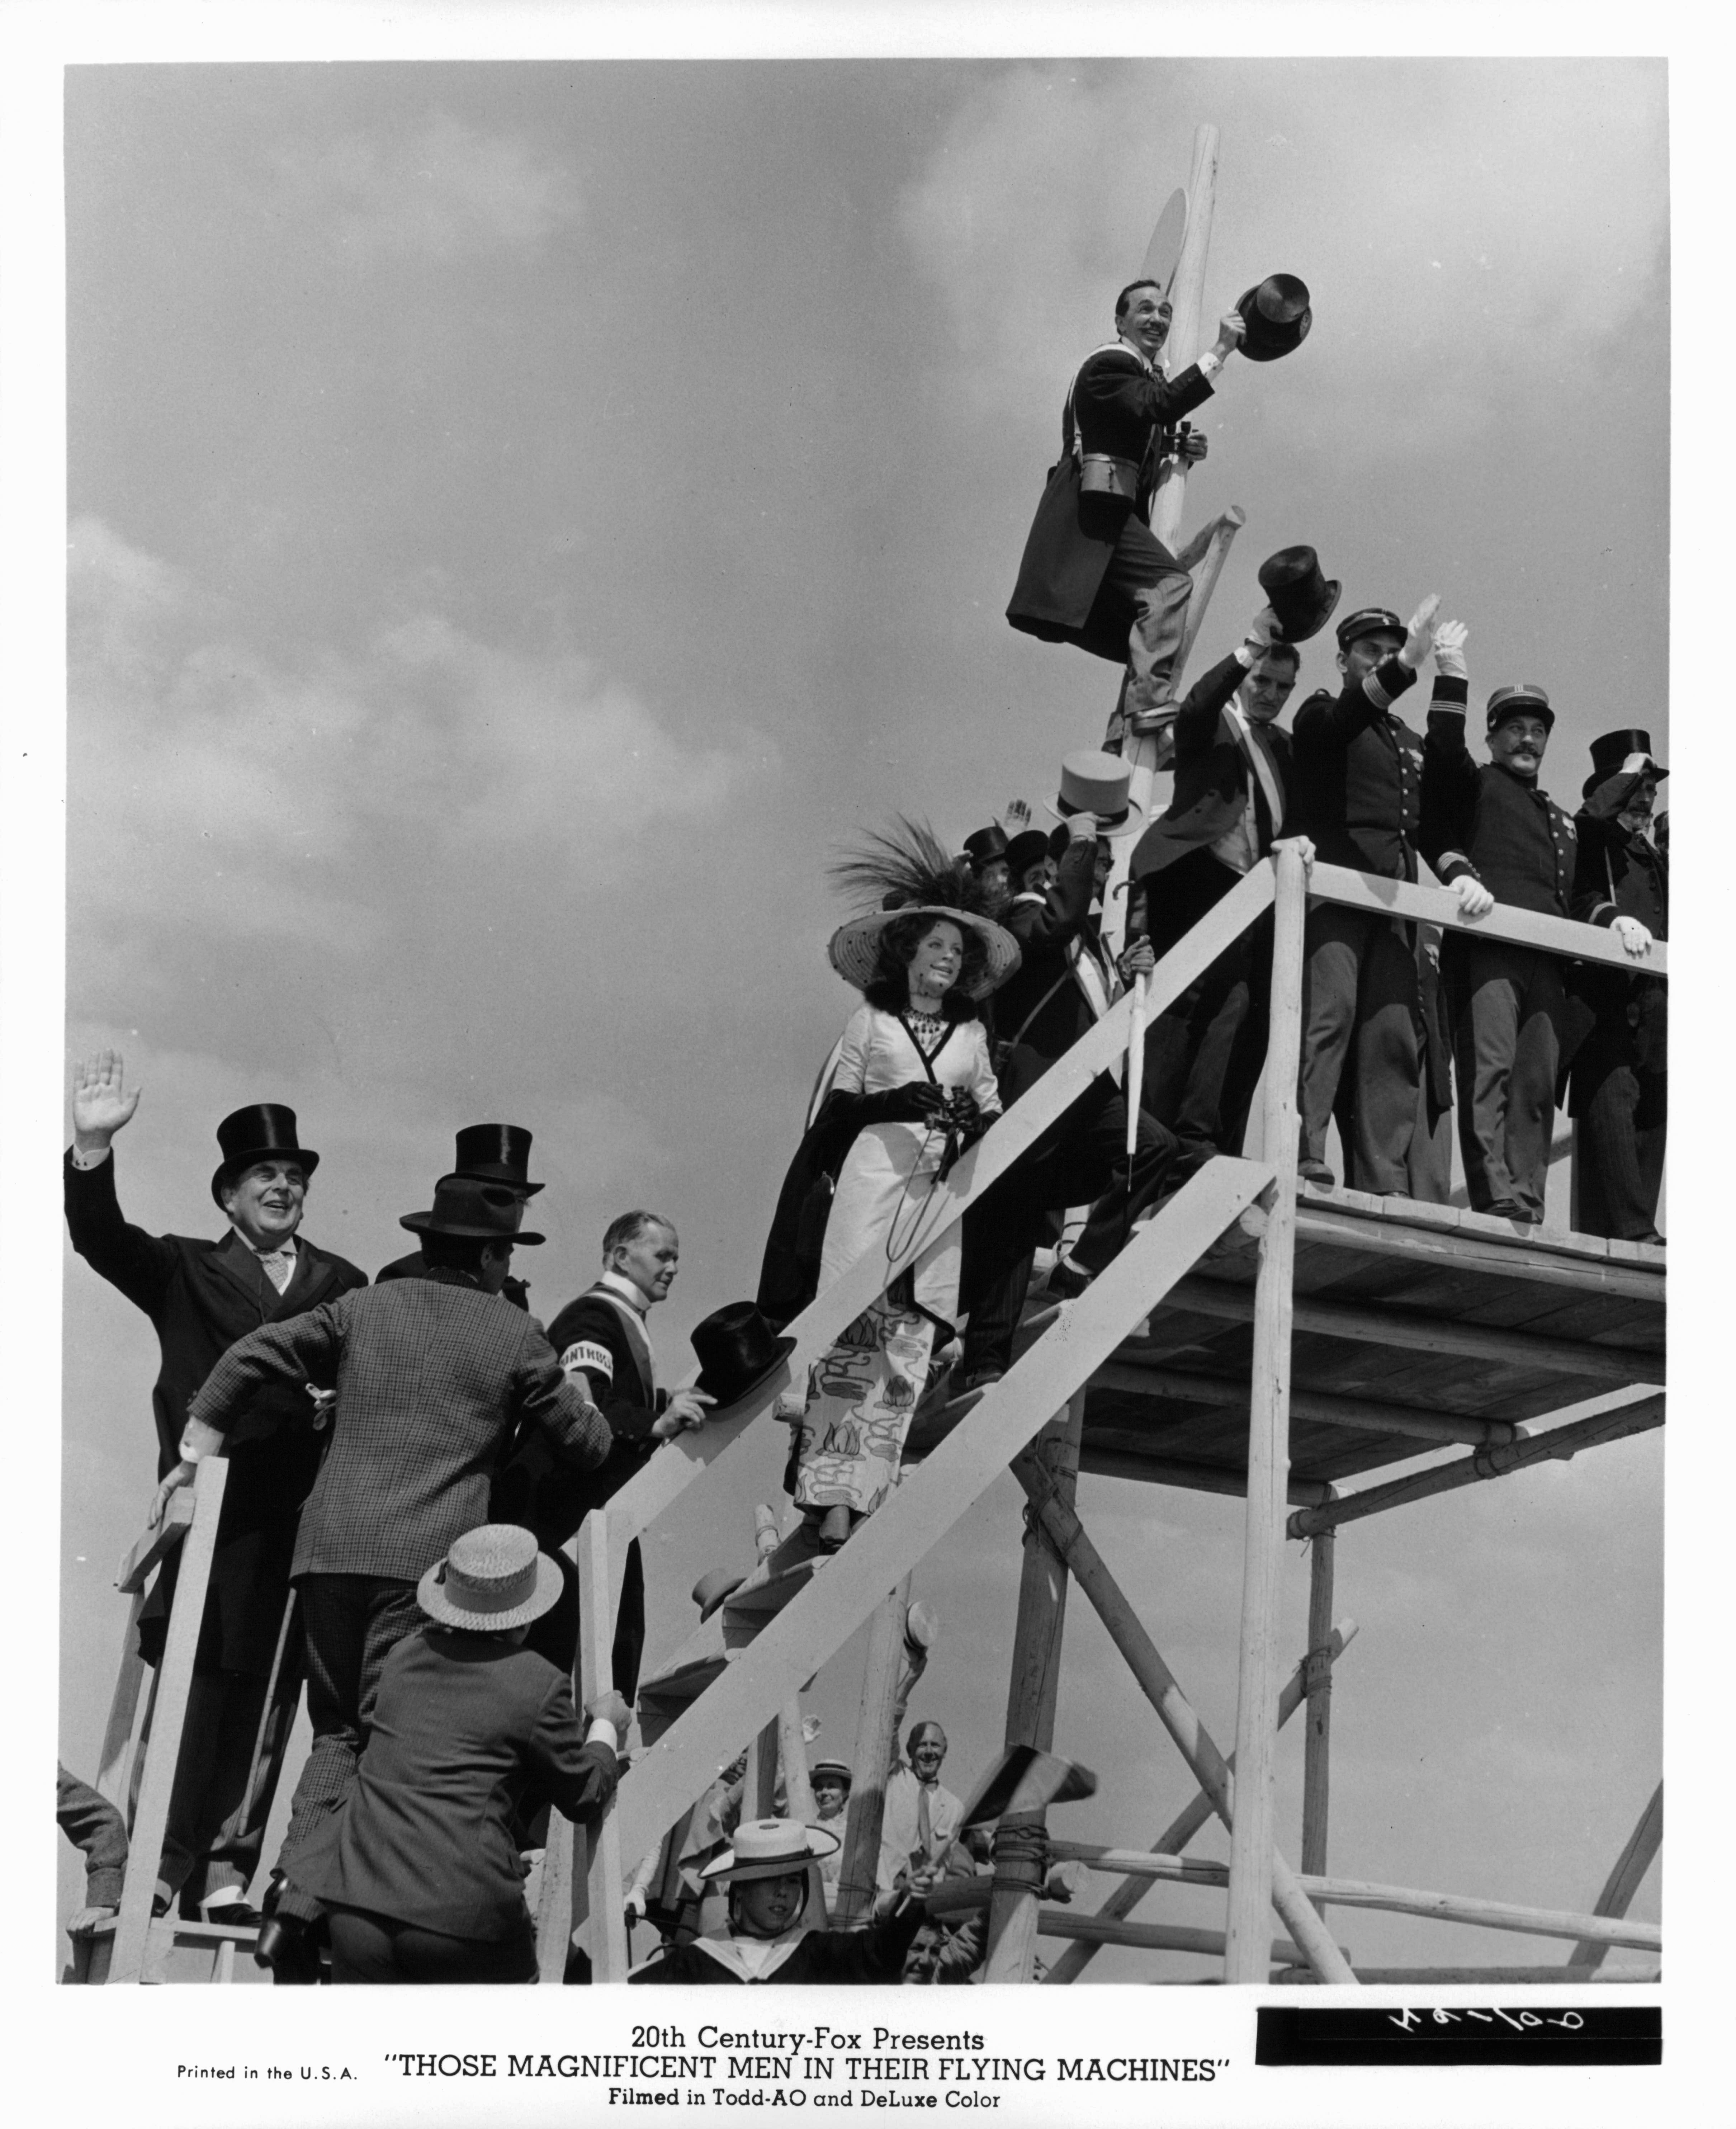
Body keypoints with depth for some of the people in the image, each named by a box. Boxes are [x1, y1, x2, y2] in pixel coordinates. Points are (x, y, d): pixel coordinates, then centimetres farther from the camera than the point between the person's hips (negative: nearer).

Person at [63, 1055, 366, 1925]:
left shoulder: (342, 1286, 12)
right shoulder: (186, 1270, 10)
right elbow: (102, 1239, -6)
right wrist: (93, 1149, -21)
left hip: (303, 1521, 2)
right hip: (208, 1510, -1)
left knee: (267, 1693, 4)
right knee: (193, 1683, -3)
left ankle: (228, 1864, 12)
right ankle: (170, 1864, 4)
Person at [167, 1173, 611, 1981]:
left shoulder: (362, 1308, 14)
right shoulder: (515, 1334, 6)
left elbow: (250, 1360, 8)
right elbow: (588, 1445, 12)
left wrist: (195, 1454, 16)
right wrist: (581, 1396, 33)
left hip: (330, 1545, 4)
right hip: (429, 1554, -4)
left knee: (337, 1729, 16)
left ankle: (294, 1887, 1)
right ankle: (314, 1901, -13)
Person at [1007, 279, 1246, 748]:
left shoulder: (1151, 375, 23)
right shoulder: (1109, 365, -7)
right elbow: (1160, 405, -26)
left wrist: (1181, 454, 8)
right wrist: (1218, 351, -25)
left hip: (1116, 513, 10)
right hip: (1093, 510, -10)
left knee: (1148, 632, 11)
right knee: (1170, 583, -26)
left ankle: (1123, 744, 17)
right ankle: (1150, 706, -32)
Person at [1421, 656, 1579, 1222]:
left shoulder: (1560, 819, 35)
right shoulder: (1475, 782, 19)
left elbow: (1580, 891, 30)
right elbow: (1442, 756, -2)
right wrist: (1452, 677, -14)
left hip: (1548, 956, 6)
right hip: (1486, 942, -6)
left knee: (1538, 1085, -5)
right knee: (1490, 1066, -19)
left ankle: (1528, 1207, -9)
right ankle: (1496, 1199, -28)